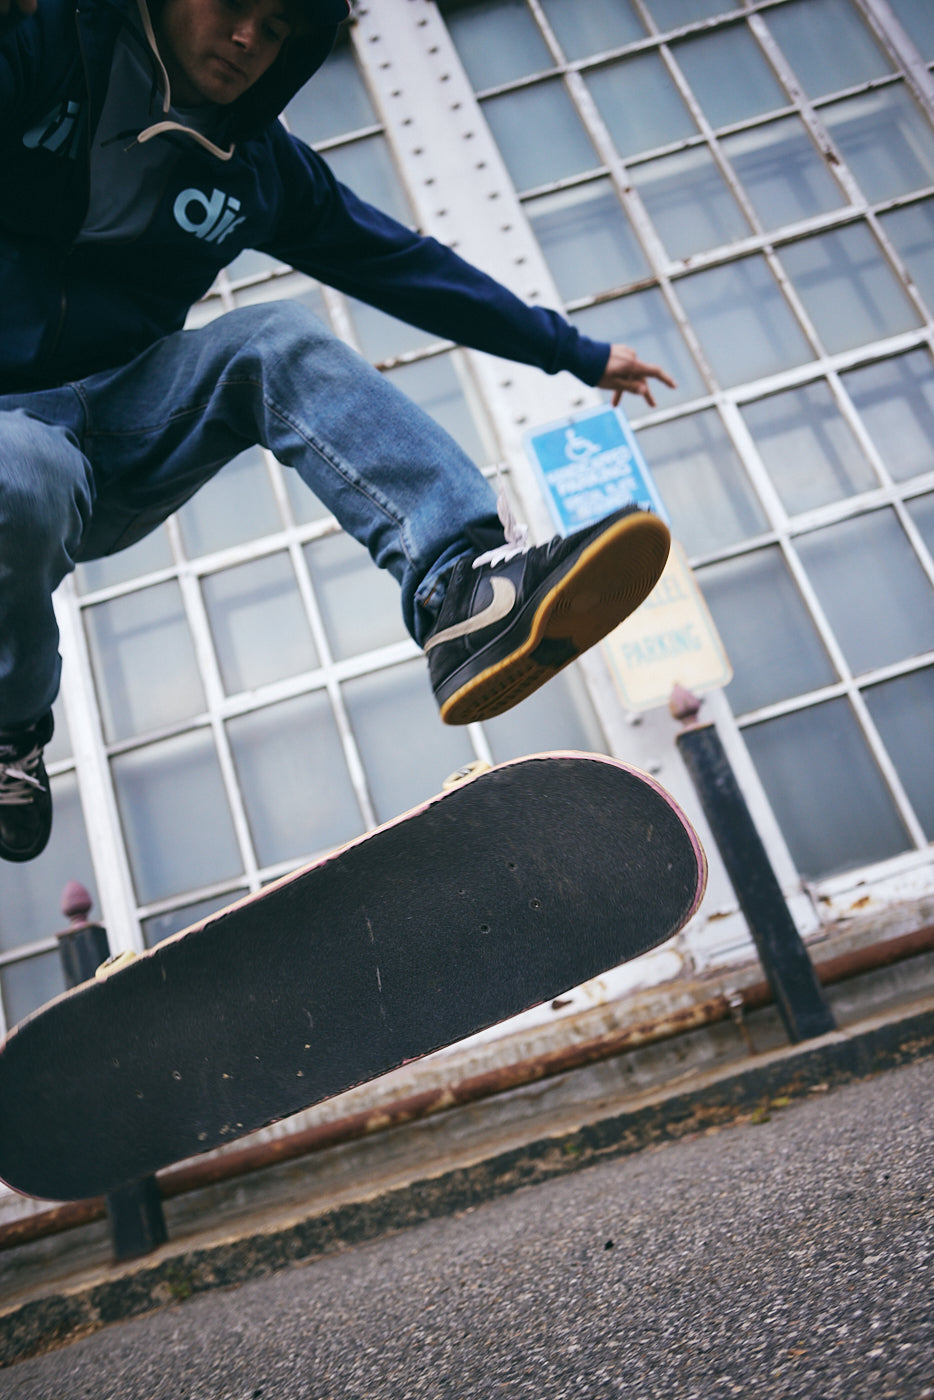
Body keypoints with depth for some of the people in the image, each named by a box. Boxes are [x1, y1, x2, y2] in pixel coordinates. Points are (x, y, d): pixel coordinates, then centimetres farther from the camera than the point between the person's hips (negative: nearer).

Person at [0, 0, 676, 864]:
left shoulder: (263, 169, 9)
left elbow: (408, 265, 13)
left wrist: (577, 352, 17)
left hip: (128, 413, 3)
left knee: (276, 340, -23)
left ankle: (467, 595, -42)